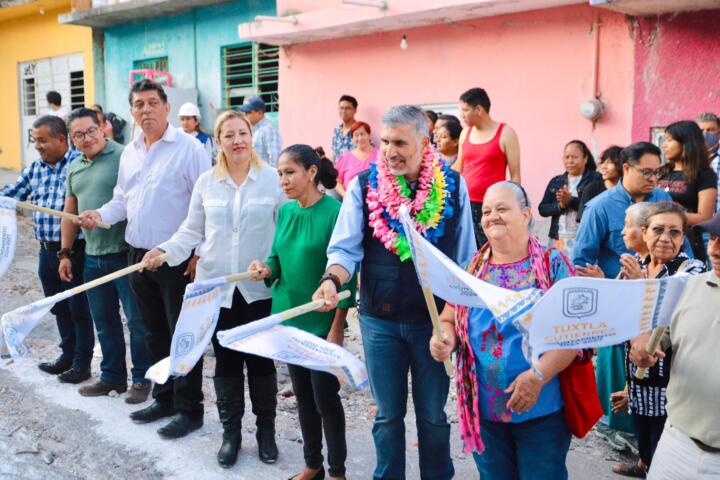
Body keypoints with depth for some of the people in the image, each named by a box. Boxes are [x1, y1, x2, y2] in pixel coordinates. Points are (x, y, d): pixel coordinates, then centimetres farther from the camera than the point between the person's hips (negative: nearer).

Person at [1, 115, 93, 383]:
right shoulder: (34, 169, 9)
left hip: (74, 249, -7)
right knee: (59, 307, 18)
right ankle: (68, 355, 32)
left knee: (79, 308, 5)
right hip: (46, 250, 7)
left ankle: (82, 363, 16)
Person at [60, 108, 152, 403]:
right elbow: (70, 213, 20)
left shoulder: (124, 157, -10)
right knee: (104, 321, 15)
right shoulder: (74, 169, 14)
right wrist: (65, 253, 17)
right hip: (93, 257, 7)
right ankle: (112, 376, 27)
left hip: (125, 253, -7)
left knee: (137, 319, 1)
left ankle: (142, 378, 13)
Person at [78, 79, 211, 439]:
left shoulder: (189, 148, -10)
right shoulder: (129, 152, 12)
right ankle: (164, 399, 32)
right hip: (139, 255, 7)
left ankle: (189, 410, 12)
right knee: (155, 333, 17)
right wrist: (101, 215, -4)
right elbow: (123, 199, 17)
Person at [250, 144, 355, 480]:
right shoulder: (285, 212, 5)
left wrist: (337, 327, -16)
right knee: (302, 395, 16)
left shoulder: (335, 212, -14)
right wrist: (267, 269, -10)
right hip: (289, 317, 6)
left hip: (322, 322, -6)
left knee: (325, 397, 3)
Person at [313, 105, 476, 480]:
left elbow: (465, 257, 3)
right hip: (379, 320, 0)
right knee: (388, 415, 15)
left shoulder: (452, 185, -4)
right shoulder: (363, 185, -5)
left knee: (433, 415, 14)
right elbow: (346, 247, -9)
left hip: (435, 319, 0)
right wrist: (332, 280, -30)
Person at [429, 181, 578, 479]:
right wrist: (444, 340, -13)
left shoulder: (553, 263, -7)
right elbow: (448, 321, 10)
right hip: (483, 409, 4)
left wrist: (538, 375, -24)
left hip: (542, 410, -3)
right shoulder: (472, 269, 4)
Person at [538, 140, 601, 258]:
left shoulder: (595, 179, 1)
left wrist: (571, 200, -19)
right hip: (559, 239, 4)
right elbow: (542, 209, 9)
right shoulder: (555, 182, 15)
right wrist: (560, 205, -9)